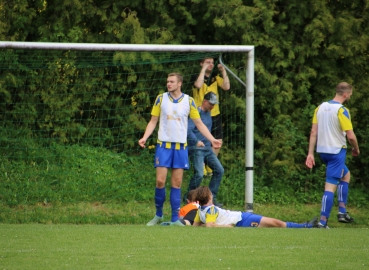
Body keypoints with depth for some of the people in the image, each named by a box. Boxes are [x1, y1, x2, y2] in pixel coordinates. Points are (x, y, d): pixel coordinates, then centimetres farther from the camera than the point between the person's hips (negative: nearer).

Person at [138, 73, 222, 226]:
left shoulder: (189, 101, 2)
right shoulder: (161, 99, 2)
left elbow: (199, 123, 7)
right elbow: (153, 121, 6)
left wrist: (212, 139, -3)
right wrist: (145, 138, -10)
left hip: (181, 147, 0)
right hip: (163, 145, 0)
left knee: (176, 183, 1)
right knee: (160, 181, -6)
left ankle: (175, 219, 5)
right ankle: (158, 215, 10)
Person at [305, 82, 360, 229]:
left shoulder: (320, 107, 7)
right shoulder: (342, 110, -14)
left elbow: (313, 132, 6)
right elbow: (351, 136, -16)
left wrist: (310, 153, 8)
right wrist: (356, 149, 2)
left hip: (322, 150, 8)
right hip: (337, 151, -8)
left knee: (345, 174, 27)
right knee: (330, 186, -6)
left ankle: (342, 211, 22)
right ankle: (323, 221, -10)